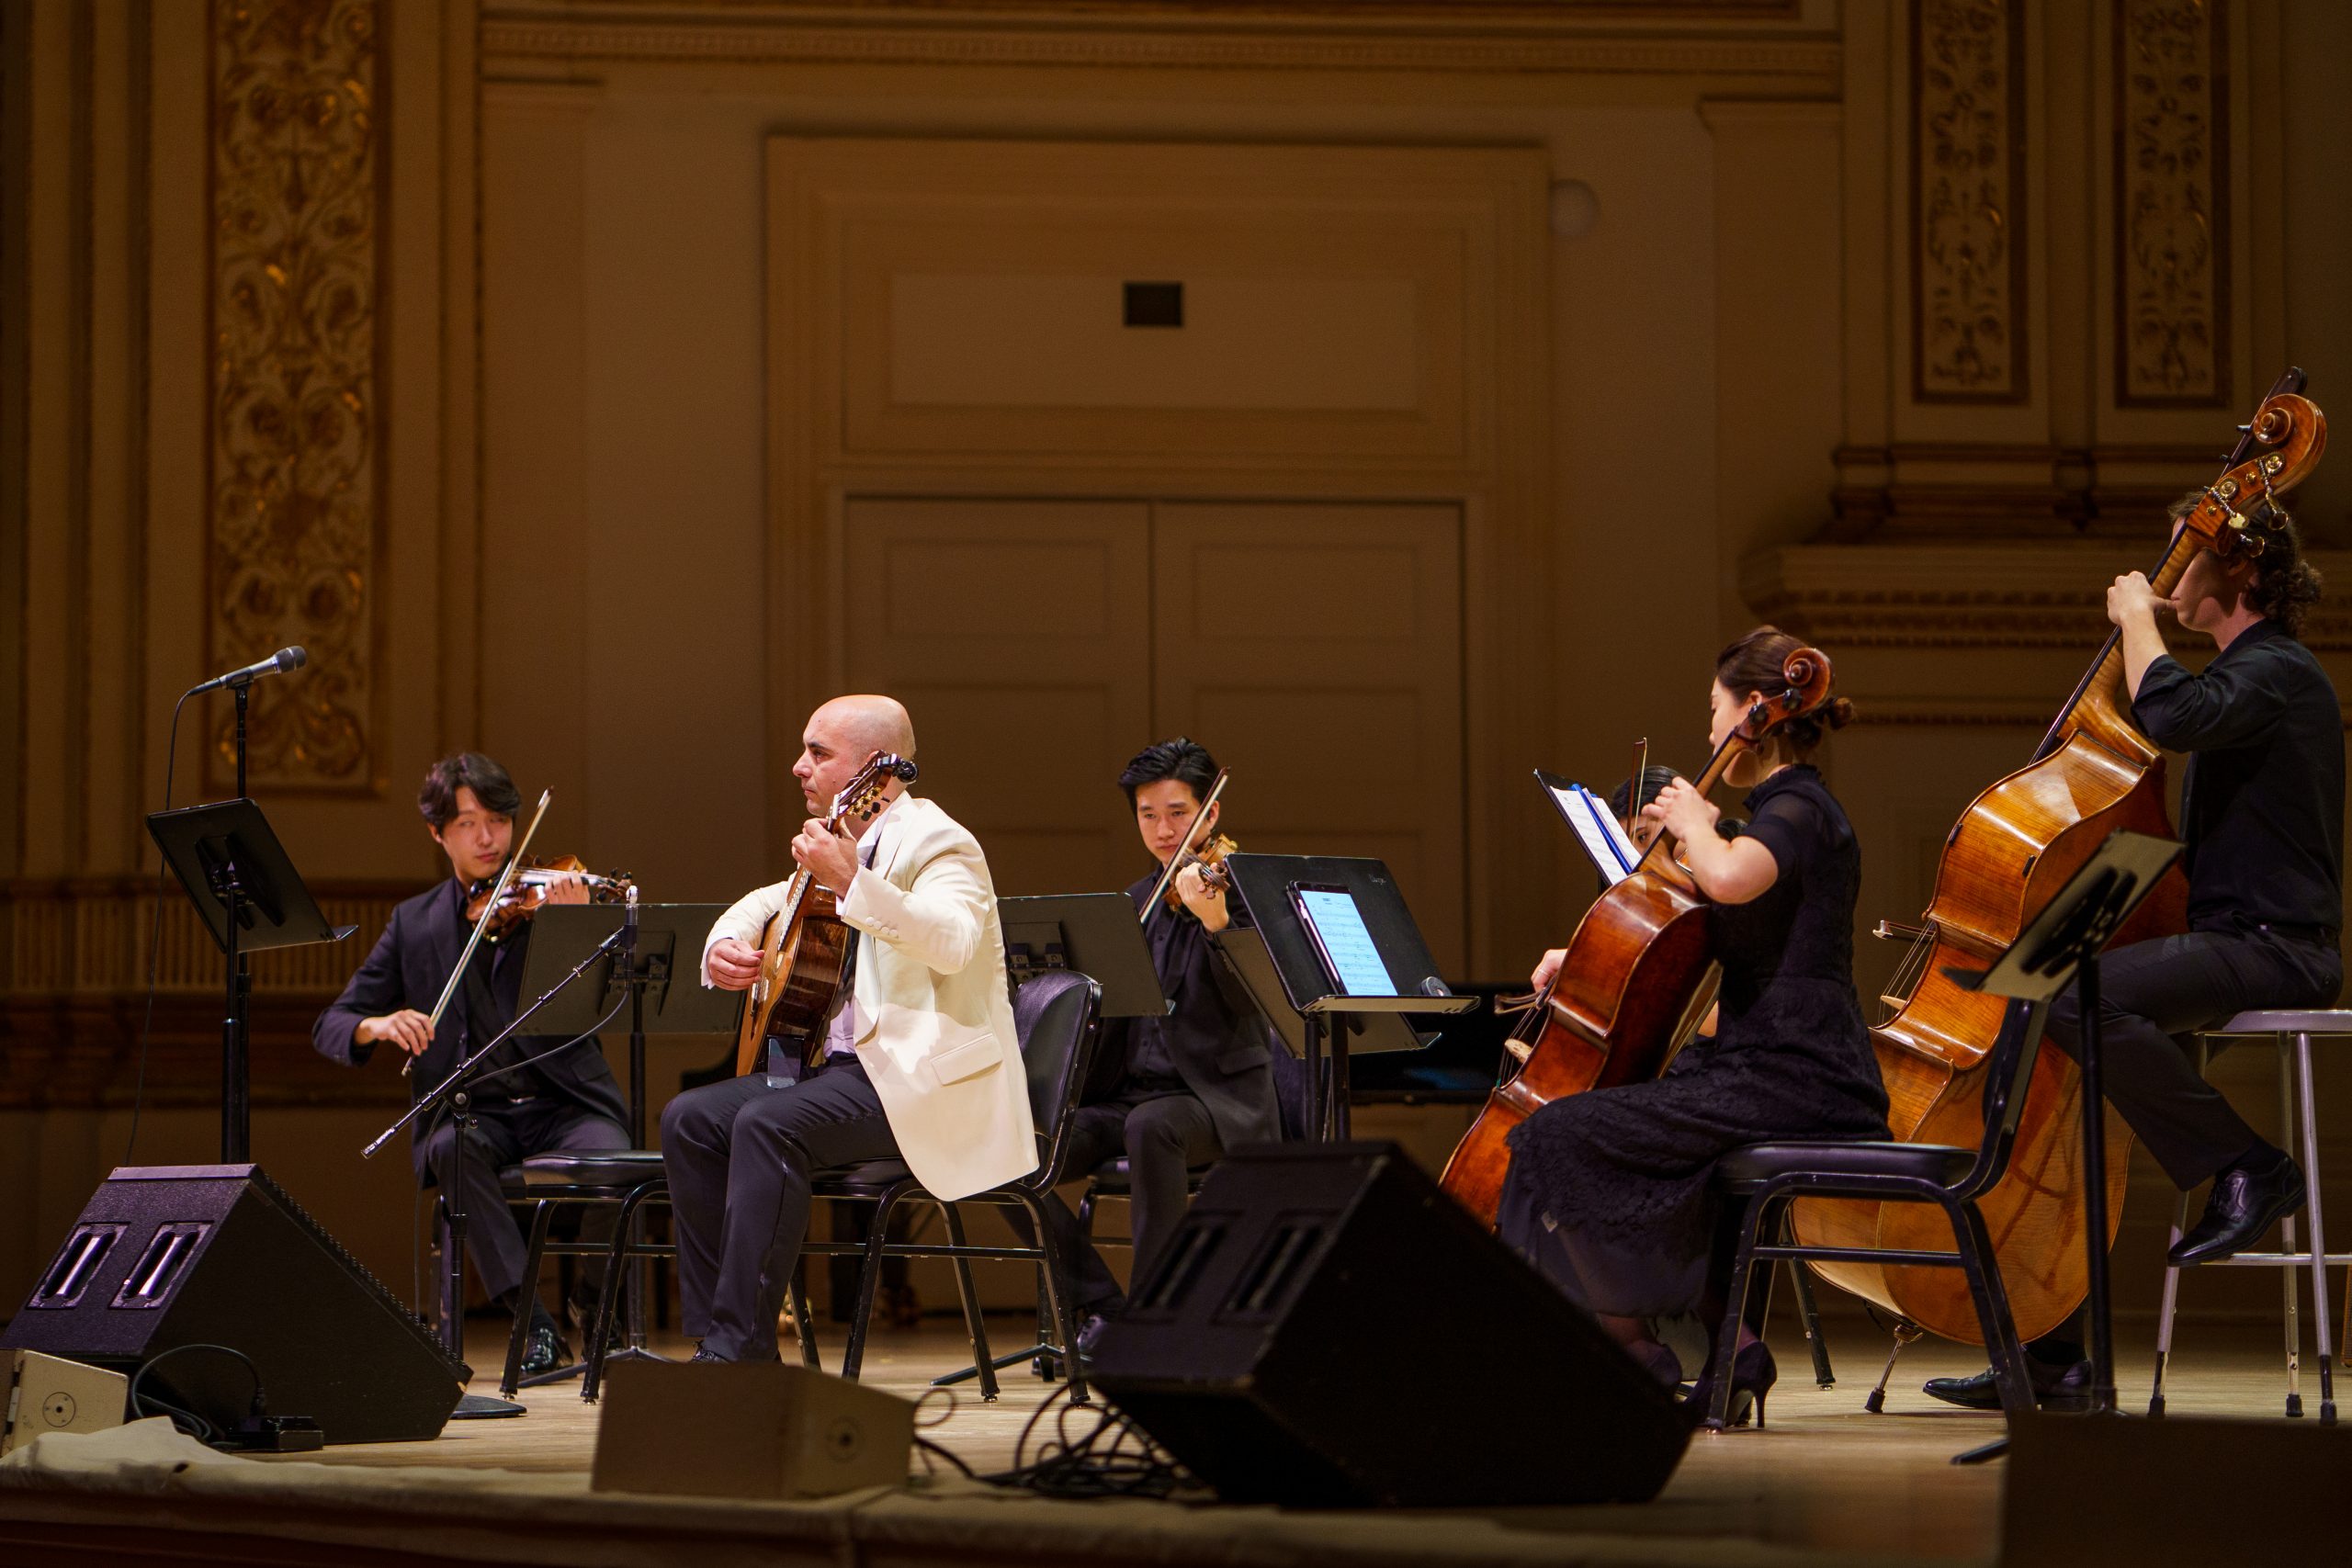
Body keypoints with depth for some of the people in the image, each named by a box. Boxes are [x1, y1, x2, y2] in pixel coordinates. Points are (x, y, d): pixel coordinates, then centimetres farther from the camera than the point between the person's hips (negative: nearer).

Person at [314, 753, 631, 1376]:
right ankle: (535, 1323, -27)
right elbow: (330, 1026, 8)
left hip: (563, 1107, -1)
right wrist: (376, 1026, -16)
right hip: (475, 1110, 1)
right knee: (453, 1148, -33)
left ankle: (598, 1302, -1)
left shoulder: (544, 900, 5)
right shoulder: (416, 924, 12)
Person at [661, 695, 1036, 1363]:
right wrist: (725, 945, 11)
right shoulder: (847, 845, 18)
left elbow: (953, 942, -30)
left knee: (768, 1124, -30)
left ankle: (742, 1347, -28)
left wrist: (851, 882, -38)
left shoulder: (937, 843, -10)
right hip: (843, 1063, 10)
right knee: (690, 1120, -2)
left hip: (926, 1081, -10)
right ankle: (714, 1335, -3)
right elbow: (765, 903, 34)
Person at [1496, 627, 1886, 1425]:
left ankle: (1638, 1353, -9)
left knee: (1556, 1139, -15)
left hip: (1787, 1083, -11)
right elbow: (1700, 934, 30)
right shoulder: (1797, 812, 21)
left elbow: (1728, 879, -35)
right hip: (1792, 1076, 11)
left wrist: (1695, 823, -14)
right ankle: (1731, 1343, 16)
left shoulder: (1798, 812, -11)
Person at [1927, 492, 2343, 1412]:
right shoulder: (2245, 673, 23)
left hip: (2272, 949, -10)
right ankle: (2053, 1357, 3)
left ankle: (2248, 1169, -19)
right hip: (2223, 941, 10)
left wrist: (2137, 619, -14)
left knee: (2077, 996, -33)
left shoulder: (2275, 671, -10)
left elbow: (2171, 717, -31)